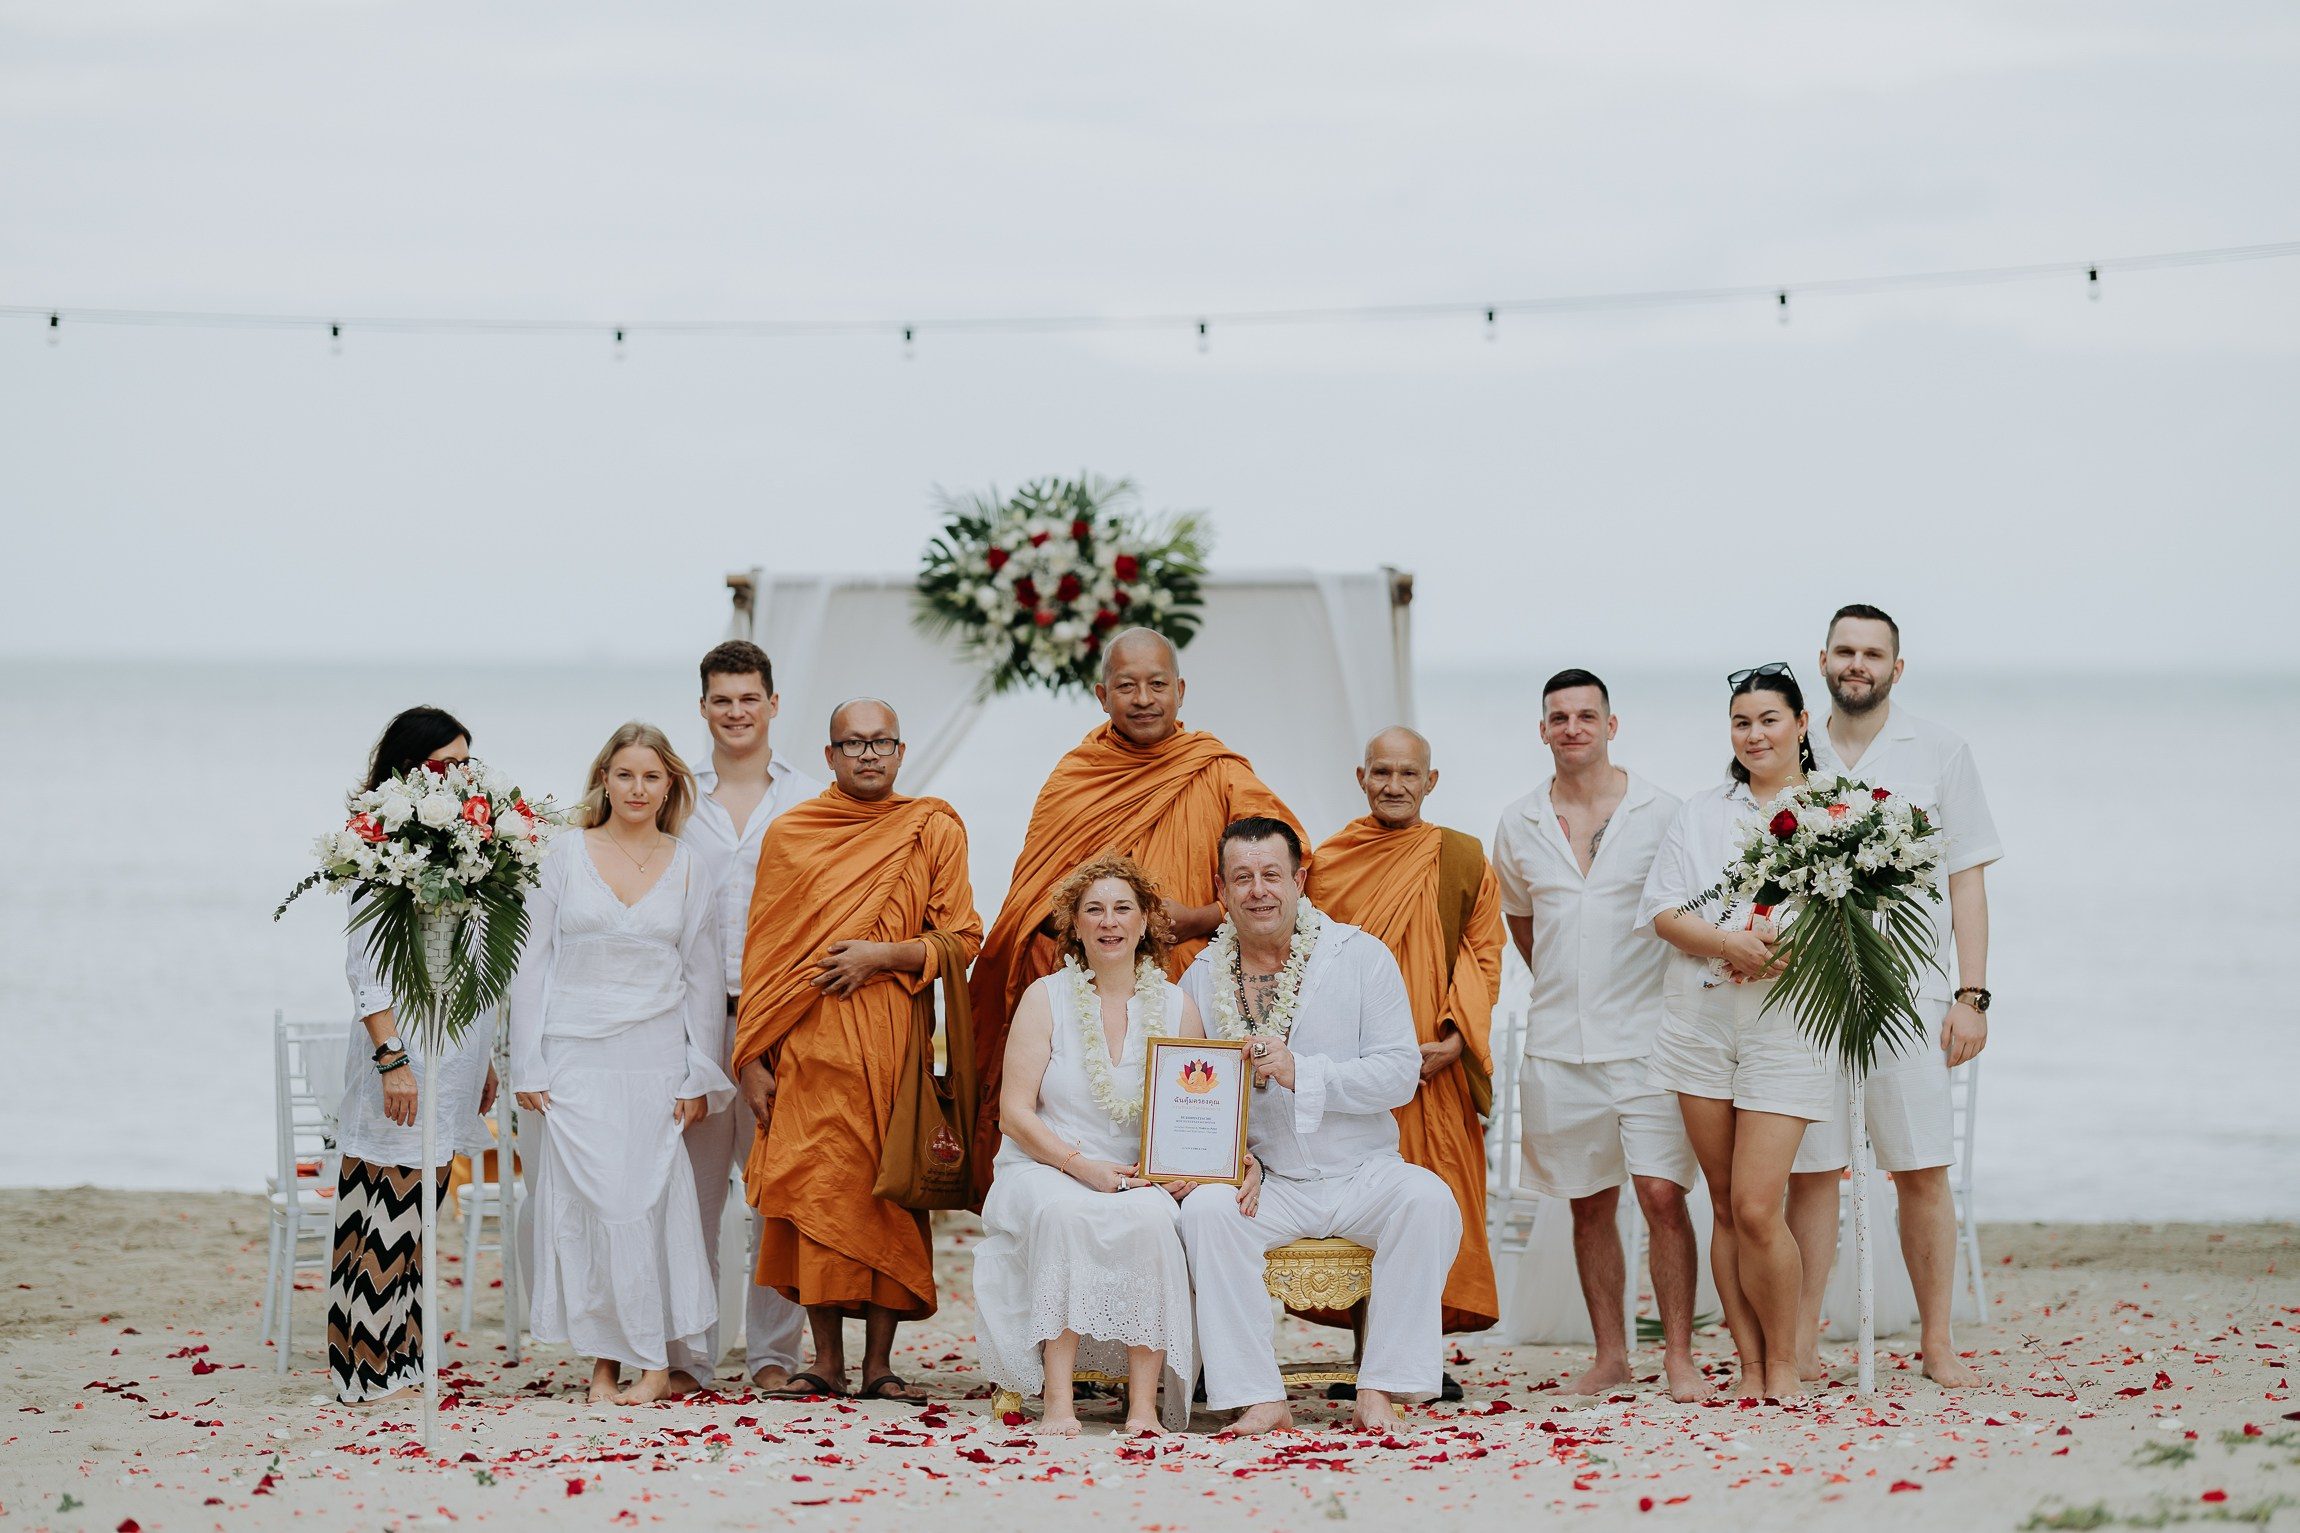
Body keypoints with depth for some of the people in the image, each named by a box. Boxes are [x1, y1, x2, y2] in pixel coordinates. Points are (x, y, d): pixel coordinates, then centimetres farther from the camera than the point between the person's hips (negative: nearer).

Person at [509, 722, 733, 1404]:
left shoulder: (688, 869, 8)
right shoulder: (565, 856, 4)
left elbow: (702, 979, 9)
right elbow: (533, 963, 5)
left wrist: (700, 1075, 3)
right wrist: (528, 1066, -1)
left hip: (656, 1059, 1)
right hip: (577, 1059, -1)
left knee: (645, 1200, -4)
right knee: (594, 1201, -8)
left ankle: (654, 1360, 3)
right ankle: (605, 1357, -2)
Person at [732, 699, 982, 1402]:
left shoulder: (934, 830, 8)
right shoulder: (789, 835, 9)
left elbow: (961, 939, 4)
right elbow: (762, 951, 8)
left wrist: (884, 955, -12)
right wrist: (752, 1058, 2)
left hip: (897, 1041, 0)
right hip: (810, 1046, 0)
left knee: (890, 1189, -1)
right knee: (819, 1190, -4)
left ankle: (879, 1362, 5)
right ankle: (827, 1361, 3)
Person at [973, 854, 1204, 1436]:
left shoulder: (1176, 1007, 9)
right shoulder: (1045, 999, 4)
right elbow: (1016, 1114, -3)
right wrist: (1084, 1166, -17)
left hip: (1142, 1179, 1)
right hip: (1047, 1171, -1)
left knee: (1149, 1217, -35)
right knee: (1063, 1212, -37)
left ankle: (1144, 1403, -34)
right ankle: (1057, 1399, -36)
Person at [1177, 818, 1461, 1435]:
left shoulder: (1360, 957, 0)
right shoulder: (1201, 978, 6)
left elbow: (1400, 1075, -8)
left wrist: (1301, 1073, -21)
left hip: (1362, 1173, -1)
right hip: (1265, 1183, 1)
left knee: (1428, 1199, -31)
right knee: (1205, 1208, -30)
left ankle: (1379, 1389, -24)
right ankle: (1259, 1399, -28)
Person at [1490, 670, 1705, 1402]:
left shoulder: (1661, 813, -1)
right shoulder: (1518, 825, 7)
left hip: (1646, 1036, -3)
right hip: (1559, 1042, 3)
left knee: (1662, 1193, -10)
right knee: (1589, 1203, 8)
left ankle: (1679, 1356, -4)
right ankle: (1609, 1354, 16)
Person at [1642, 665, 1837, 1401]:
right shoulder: (1700, 814, 14)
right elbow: (1662, 911, 5)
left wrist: (1785, 948, -15)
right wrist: (1729, 942, -12)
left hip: (1786, 1027, -3)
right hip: (1701, 1022, 3)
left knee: (1756, 1207, -12)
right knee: (1725, 1206, 3)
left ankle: (1783, 1362, 3)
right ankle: (1750, 1366, 9)